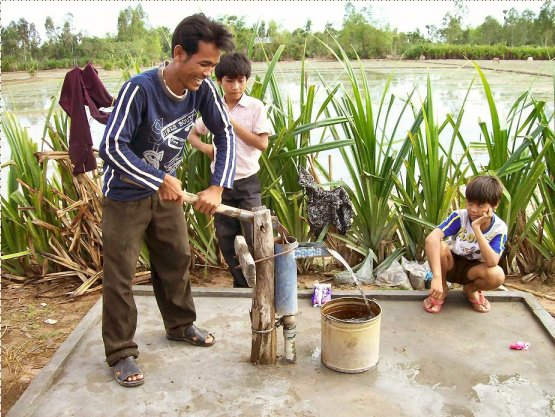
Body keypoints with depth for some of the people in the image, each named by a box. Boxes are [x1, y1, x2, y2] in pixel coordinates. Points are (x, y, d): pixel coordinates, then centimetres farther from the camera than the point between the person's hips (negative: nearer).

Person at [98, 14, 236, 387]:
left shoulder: (203, 88, -14)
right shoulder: (140, 89, -30)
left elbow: (225, 134, -8)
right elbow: (111, 146, -31)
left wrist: (217, 187, -20)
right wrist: (160, 181, -31)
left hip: (166, 188, 6)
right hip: (125, 193, -6)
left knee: (177, 258, 16)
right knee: (121, 272, 0)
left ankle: (180, 325, 37)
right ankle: (121, 353, 13)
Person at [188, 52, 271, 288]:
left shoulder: (255, 107, -6)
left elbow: (262, 143, -13)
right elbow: (192, 135, 15)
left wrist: (233, 124, -15)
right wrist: (205, 147, -7)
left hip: (247, 181, -4)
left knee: (254, 237, -6)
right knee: (225, 238, 11)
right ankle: (241, 284, 27)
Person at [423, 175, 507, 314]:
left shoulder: (499, 228, -20)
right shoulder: (459, 217, -24)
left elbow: (492, 262, -35)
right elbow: (431, 238, -41)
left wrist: (476, 228, -40)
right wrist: (437, 277, -52)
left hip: (473, 270, 1)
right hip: (451, 265, 0)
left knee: (497, 275, -33)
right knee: (438, 246, -34)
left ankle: (471, 289, 4)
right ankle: (442, 289, -5)